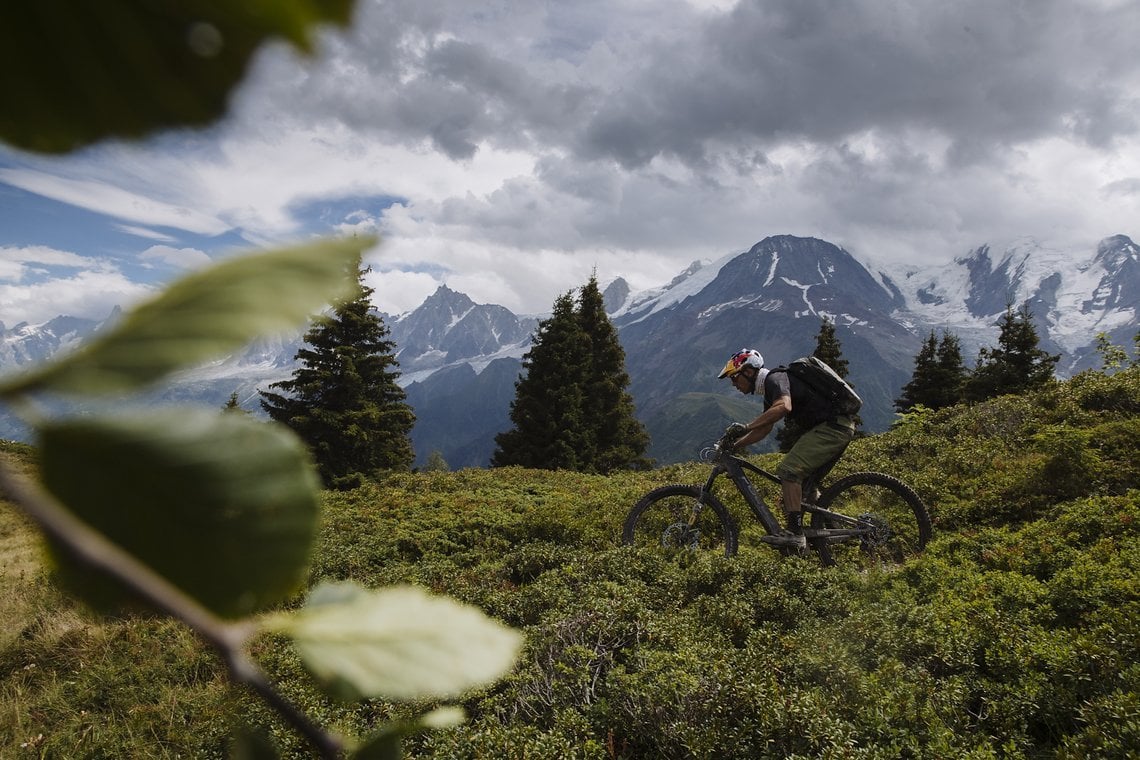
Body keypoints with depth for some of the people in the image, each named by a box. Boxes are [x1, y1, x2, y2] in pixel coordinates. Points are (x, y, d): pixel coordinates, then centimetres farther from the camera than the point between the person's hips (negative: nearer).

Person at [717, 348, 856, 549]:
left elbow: (784, 407, -33)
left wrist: (746, 427, -34)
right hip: (840, 428, 11)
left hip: (832, 426, -11)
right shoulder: (770, 390, 20)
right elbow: (765, 428, 27)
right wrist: (733, 445, 21)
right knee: (806, 479, 20)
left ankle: (795, 533, -19)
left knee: (788, 470, -16)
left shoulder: (775, 378, -12)